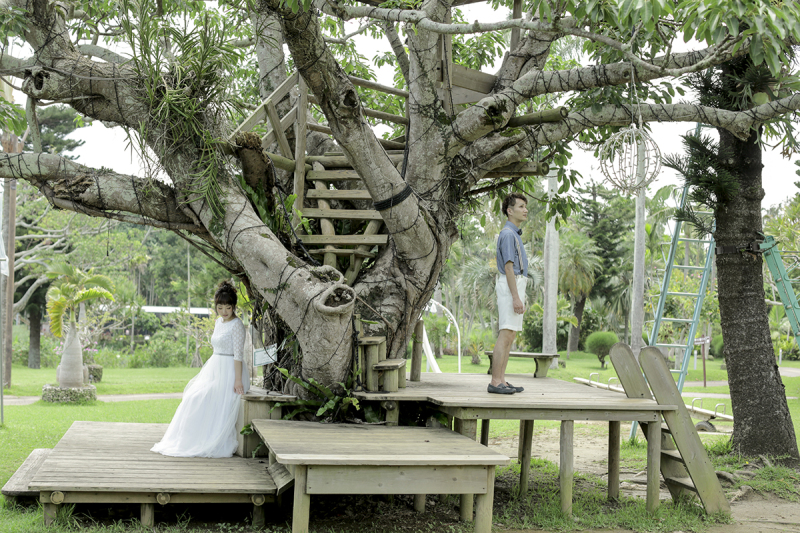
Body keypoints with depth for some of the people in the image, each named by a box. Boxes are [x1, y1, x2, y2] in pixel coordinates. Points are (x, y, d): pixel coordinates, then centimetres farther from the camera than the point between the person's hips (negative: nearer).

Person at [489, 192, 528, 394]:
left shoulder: (514, 234, 21)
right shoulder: (508, 234, -11)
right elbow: (508, 267, -18)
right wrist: (516, 297, -22)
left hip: (515, 288, 10)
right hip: (511, 287, -10)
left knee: (510, 335, 8)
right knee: (506, 335, -13)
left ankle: (501, 380, 8)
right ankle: (495, 382, -14)